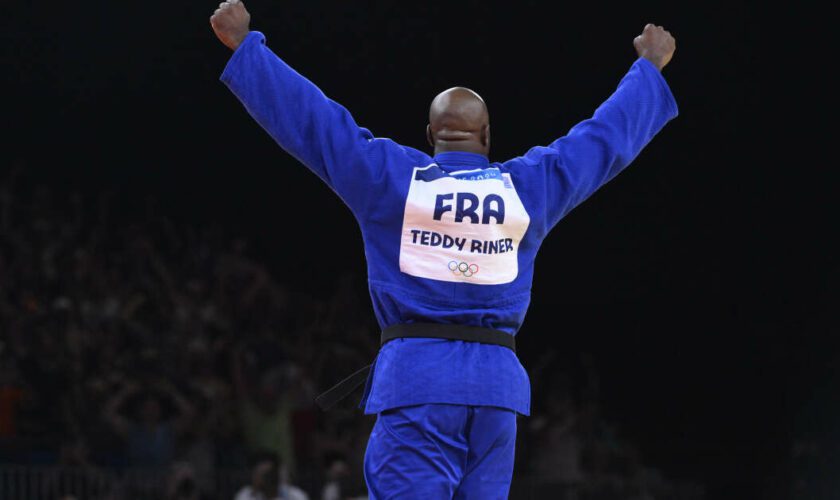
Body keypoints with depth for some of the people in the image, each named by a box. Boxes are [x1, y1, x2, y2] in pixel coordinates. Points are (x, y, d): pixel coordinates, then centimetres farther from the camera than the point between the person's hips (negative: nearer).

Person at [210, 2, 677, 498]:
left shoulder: (388, 177, 3)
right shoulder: (529, 186, 9)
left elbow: (306, 116, 8)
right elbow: (609, 134, 21)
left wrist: (243, 45, 17)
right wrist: (649, 67, 37)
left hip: (413, 379, -2)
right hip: (498, 383, 2)